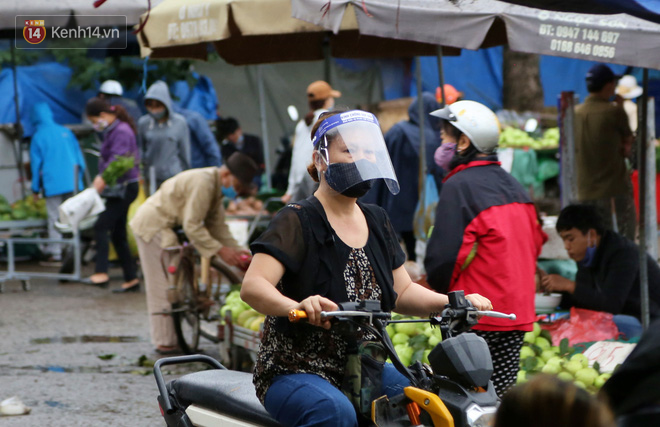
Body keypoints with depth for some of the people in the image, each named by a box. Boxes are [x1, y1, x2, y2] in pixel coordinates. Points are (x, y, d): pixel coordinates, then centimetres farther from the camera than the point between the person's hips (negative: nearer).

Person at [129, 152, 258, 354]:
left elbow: (217, 224, 10)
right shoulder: (203, 183, -25)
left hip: (164, 227, 10)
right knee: (163, 286, -7)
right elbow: (192, 226, -26)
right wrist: (220, 250, -24)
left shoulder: (215, 185, 7)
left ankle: (164, 339, 16)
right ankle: (165, 342, -2)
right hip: (153, 227, -10)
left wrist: (235, 250, -1)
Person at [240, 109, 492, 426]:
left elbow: (401, 292, 17)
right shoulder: (297, 220, -10)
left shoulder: (376, 221, 13)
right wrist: (298, 307, -45)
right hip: (294, 372, -7)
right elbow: (252, 286, -24)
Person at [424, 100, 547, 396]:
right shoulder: (512, 184, 15)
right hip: (518, 311, 8)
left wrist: (438, 286, 2)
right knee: (503, 392, 9)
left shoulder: (459, 185, -11)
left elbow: (445, 253, -16)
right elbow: (535, 242, 20)